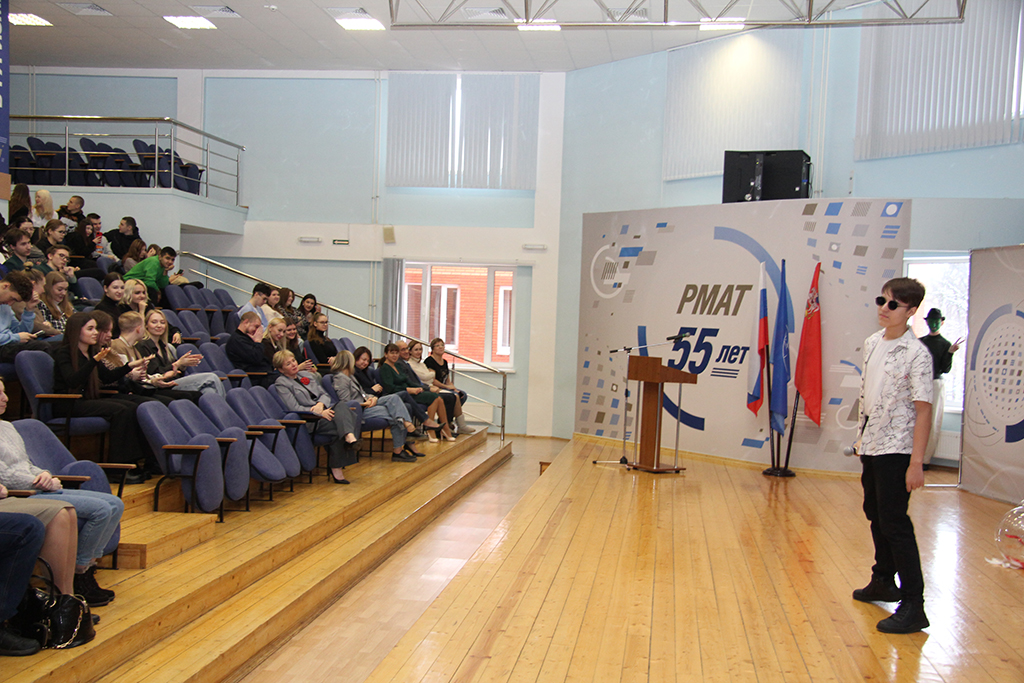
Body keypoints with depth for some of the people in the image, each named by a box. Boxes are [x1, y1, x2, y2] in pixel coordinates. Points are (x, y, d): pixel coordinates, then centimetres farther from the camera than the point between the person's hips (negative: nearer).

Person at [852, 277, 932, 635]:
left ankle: (913, 607, -1)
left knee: (894, 522, -8)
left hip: (895, 449, -8)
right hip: (870, 445, 8)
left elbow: (923, 410, -18)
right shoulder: (872, 343, 7)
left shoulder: (916, 354, -16)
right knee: (876, 514, 18)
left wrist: (916, 463, -20)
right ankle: (884, 582, 35)